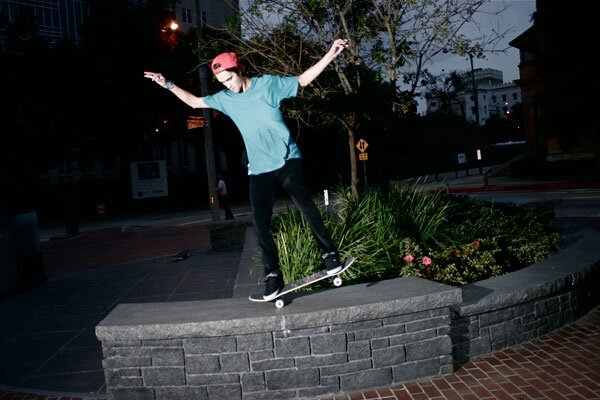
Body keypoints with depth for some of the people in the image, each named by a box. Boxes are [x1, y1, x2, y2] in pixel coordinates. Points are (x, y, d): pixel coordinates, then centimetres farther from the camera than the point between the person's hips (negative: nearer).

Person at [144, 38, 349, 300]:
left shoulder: (269, 84, -1)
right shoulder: (225, 99, 9)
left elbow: (303, 80, 7)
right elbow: (195, 102, 23)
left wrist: (330, 54, 2)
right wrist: (168, 85, 20)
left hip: (287, 159, -3)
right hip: (259, 169, 3)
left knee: (305, 205, -15)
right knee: (260, 223, -6)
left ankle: (329, 254, 0)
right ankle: (273, 275, 2)